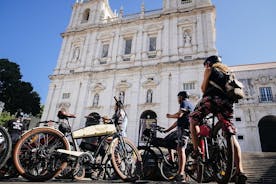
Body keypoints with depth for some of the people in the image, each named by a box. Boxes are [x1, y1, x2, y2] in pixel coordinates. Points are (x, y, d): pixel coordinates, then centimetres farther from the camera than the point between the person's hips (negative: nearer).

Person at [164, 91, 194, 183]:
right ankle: (179, 172, 15)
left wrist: (170, 116, 0)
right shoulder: (190, 104, 28)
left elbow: (179, 115, -20)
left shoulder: (184, 103, -2)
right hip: (185, 128, 10)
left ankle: (181, 175, -18)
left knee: (181, 149, -15)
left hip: (184, 128, -10)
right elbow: (179, 120, 28)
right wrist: (168, 129, 29)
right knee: (179, 149, 11)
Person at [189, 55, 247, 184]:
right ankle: (240, 171, -7)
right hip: (227, 101, 5)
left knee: (193, 120, 13)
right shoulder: (227, 71, 32)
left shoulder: (209, 69, 16)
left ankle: (196, 150, -1)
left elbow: (203, 88, 10)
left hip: (212, 98, -5)